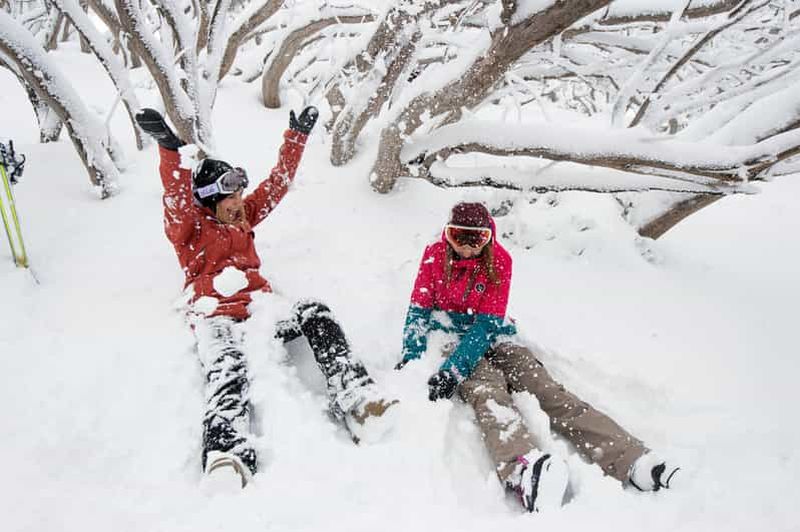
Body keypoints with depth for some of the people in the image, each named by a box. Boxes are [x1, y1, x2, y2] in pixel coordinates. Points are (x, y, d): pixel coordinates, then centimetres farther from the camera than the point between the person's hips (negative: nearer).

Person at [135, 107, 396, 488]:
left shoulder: (244, 215, 25)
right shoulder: (189, 227, 9)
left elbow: (277, 183, 24)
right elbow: (178, 199, -13)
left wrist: (297, 137, 21)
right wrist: (170, 151, -30)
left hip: (258, 304, 5)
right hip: (216, 315, -5)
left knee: (314, 313, -21)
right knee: (228, 371, -34)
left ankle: (354, 398, -30)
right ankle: (228, 458, -58)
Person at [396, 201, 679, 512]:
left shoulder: (498, 260, -7)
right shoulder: (435, 255, -4)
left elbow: (487, 323, -15)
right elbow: (419, 310, -1)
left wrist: (451, 370, -27)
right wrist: (410, 358, -17)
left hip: (493, 335, 2)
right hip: (452, 337, -1)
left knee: (546, 389, -23)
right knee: (487, 390, -35)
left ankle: (633, 462, -38)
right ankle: (525, 469, -65)